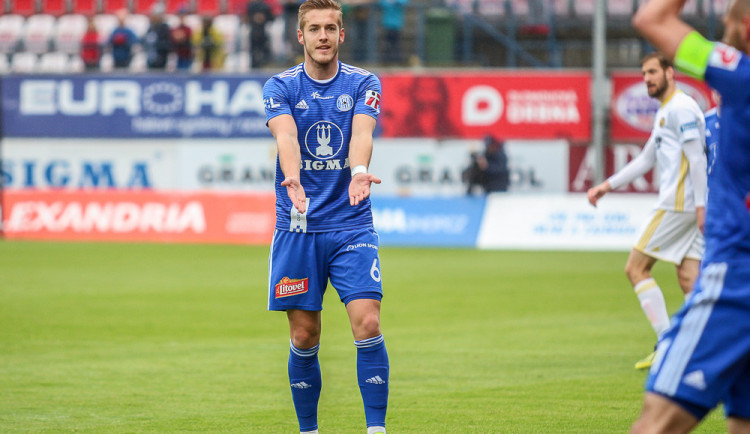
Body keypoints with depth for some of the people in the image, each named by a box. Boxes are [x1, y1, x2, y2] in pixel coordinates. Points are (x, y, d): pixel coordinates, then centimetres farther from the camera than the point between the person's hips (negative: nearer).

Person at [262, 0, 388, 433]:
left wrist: (359, 171, -39)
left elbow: (362, 131, -17)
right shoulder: (281, 86, 1)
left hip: (352, 225, 0)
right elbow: (285, 135, -18)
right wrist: (293, 179, -39)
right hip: (297, 227, 0)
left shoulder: (364, 84, 3)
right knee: (304, 337, 4)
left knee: (368, 323, -13)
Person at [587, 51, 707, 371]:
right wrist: (607, 186, 30)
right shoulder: (664, 113, 22)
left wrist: (701, 206, -23)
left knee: (636, 268, -5)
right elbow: (647, 160, 31)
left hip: (677, 205, -10)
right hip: (688, 209, 10)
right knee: (689, 279, 4)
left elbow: (696, 159, -17)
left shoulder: (681, 108, -9)